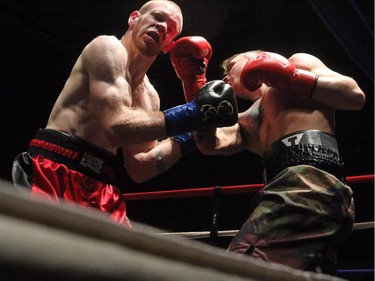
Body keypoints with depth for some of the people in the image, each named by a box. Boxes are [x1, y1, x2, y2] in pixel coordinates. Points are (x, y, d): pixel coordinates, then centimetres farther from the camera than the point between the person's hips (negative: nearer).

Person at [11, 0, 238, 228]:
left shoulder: (148, 95, 19)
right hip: (56, 180, -8)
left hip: (101, 195, 8)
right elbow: (116, 126, -18)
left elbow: (139, 168, 12)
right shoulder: (108, 47, -2)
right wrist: (193, 113, -18)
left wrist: (190, 133, 5)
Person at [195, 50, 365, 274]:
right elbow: (211, 144, 12)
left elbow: (355, 96, 7)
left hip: (311, 177, -8)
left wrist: (292, 77, 0)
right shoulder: (246, 121, 33)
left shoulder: (297, 62, 20)